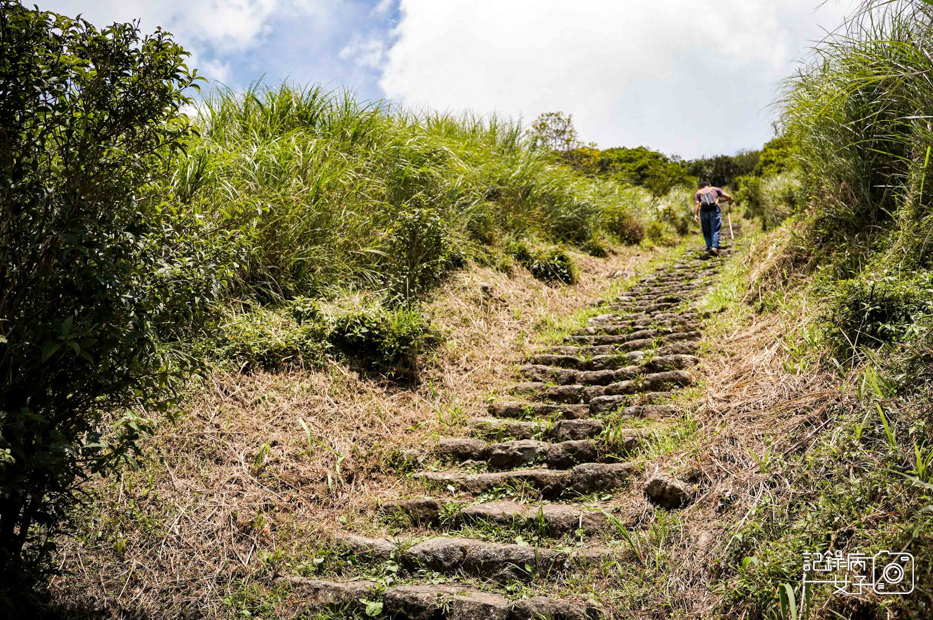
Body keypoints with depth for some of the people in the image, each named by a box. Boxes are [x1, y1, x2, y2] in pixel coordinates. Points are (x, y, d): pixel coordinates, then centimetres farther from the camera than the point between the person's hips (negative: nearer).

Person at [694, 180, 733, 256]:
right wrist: (731, 200, 34)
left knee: (706, 232, 11)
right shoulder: (715, 189, 23)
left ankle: (709, 247, 6)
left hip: (703, 211, 1)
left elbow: (696, 204, 5)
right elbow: (727, 196, 14)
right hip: (714, 210, -1)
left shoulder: (698, 192, 23)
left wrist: (695, 215, -5)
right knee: (715, 230, -4)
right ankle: (714, 247, -19)